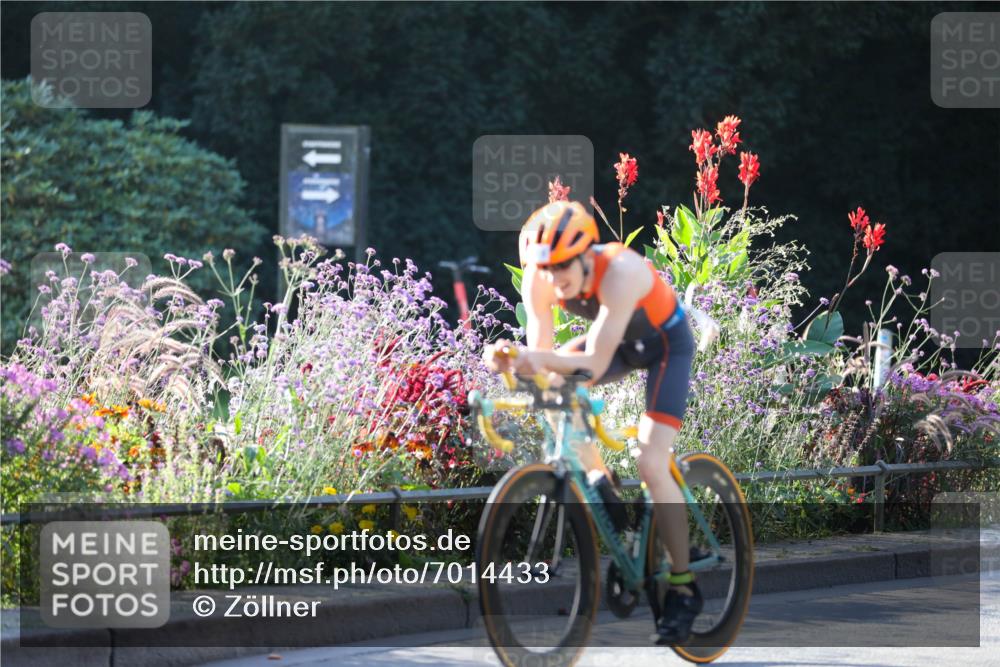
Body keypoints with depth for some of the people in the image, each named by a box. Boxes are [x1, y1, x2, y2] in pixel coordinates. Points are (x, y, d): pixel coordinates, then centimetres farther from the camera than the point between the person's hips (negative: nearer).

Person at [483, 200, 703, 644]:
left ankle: (683, 590, -7)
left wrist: (538, 359, -58)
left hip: (666, 343, -6)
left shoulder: (619, 271, -39)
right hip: (617, 340, 6)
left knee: (651, 465, -18)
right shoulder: (539, 280, -24)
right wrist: (512, 359, -46)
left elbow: (594, 365, -41)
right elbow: (541, 355, -24)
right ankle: (600, 481, 4)